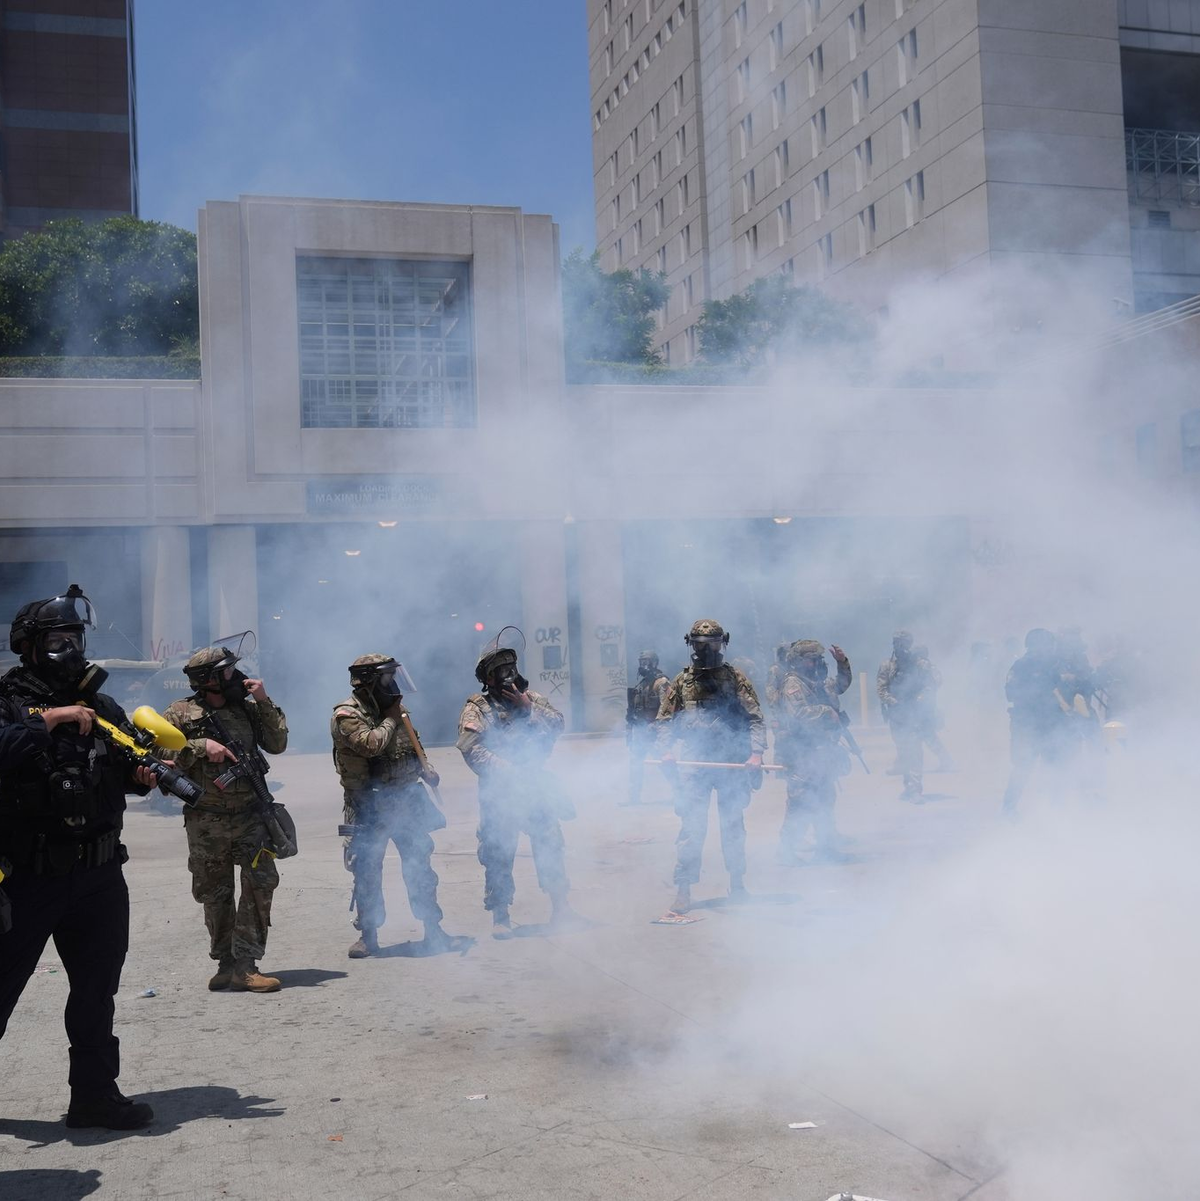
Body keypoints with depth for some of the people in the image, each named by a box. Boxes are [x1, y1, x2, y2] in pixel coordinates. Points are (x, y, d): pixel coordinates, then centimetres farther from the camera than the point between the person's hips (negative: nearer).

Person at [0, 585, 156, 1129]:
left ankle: (95, 1093, 25)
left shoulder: (101, 705, 10)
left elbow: (129, 768, 14)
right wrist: (49, 719, -26)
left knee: (97, 987, 13)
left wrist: (146, 772, -6)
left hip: (98, 875, 6)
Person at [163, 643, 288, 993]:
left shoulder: (247, 708, 9)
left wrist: (264, 702, -2)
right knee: (215, 895, 8)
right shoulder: (181, 714, -2)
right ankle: (226, 962, 22)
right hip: (206, 823, -2)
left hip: (249, 816, 2)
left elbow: (277, 744, 5)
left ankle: (244, 967, -7)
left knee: (261, 882, -10)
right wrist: (201, 746, -20)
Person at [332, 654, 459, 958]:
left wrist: (425, 769, 4)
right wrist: (391, 720, -14)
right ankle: (368, 935, 12)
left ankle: (432, 927, 17)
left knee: (419, 864, 8)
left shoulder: (391, 708, 10)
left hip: (405, 798, 6)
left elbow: (411, 744, 21)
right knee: (367, 870, 1)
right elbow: (370, 744, -27)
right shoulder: (346, 715, -11)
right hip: (369, 805, -6)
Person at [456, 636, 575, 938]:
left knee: (550, 844, 5)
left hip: (536, 785, 3)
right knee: (498, 854, 1)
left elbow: (557, 724, -1)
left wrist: (528, 707, -13)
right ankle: (500, 917, 12)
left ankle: (560, 906, 19)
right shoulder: (477, 709, -3)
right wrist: (507, 771, -20)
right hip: (499, 792, -3)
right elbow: (471, 748, -15)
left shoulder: (531, 697, 11)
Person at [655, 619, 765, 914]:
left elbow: (755, 718, -1)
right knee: (692, 827, -5)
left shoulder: (736, 678, 3)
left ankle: (737, 885, 25)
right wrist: (666, 751, -8)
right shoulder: (682, 681, 8)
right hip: (694, 765, 0)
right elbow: (665, 721, 9)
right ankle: (683, 891, -2)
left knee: (733, 827, 11)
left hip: (733, 764, 0)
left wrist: (756, 753, -14)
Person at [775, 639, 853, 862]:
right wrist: (827, 712, -19)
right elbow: (798, 713, -28)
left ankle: (827, 847, 29)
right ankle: (787, 854, -6)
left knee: (825, 802, 17)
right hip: (802, 755, -10)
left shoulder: (819, 683, 15)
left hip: (821, 755, 10)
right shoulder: (792, 685, -13)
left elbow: (842, 684, 32)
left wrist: (842, 662, 16)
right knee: (800, 806, -11)